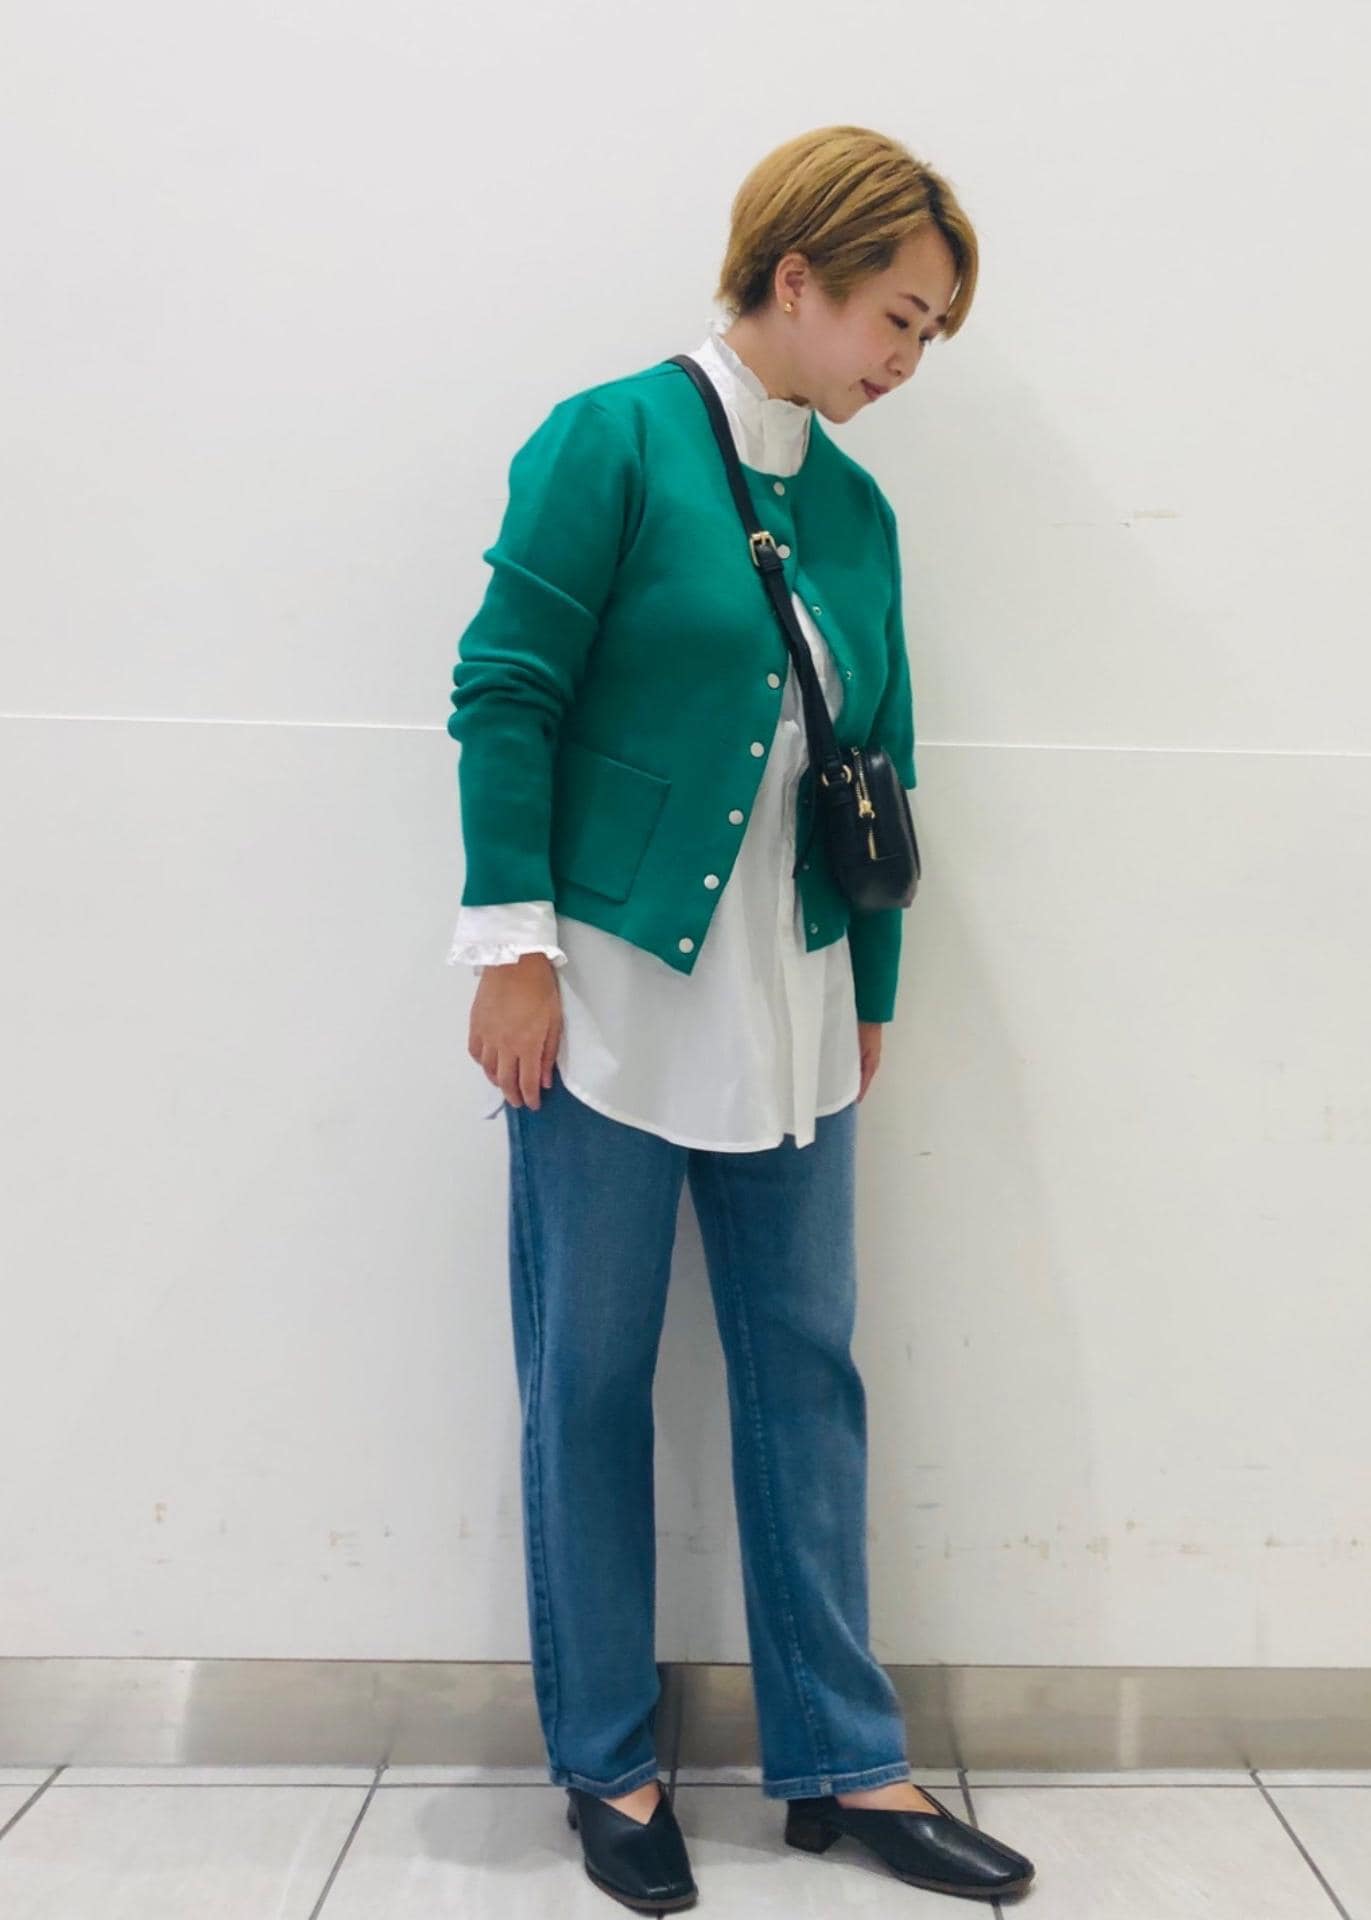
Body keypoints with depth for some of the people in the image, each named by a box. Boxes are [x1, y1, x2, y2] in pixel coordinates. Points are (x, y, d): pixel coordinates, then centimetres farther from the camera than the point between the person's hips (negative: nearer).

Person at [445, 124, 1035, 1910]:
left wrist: (872, 990, 14)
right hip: (611, 990, -5)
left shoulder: (855, 504, 11)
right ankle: (609, 1762, 27)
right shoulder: (614, 439, -5)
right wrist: (514, 948, -13)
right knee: (594, 1380, 7)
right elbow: (506, 694, -9)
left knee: (809, 1373, 10)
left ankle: (841, 1759, 27)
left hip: (787, 1008, 6)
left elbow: (878, 763, 14)